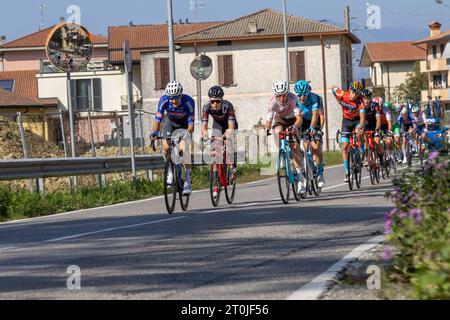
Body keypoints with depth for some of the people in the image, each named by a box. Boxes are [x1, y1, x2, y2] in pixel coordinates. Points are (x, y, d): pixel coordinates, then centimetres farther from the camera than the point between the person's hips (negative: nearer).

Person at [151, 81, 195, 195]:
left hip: (184, 124, -2)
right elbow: (158, 119, -29)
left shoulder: (188, 101, -35)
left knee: (183, 149, -19)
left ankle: (188, 182, -14)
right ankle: (170, 170, 11)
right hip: (170, 121, 2)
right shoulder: (164, 100, -30)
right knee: (166, 147, -16)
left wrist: (188, 133, -53)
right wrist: (155, 132, -48)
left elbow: (191, 123, -34)